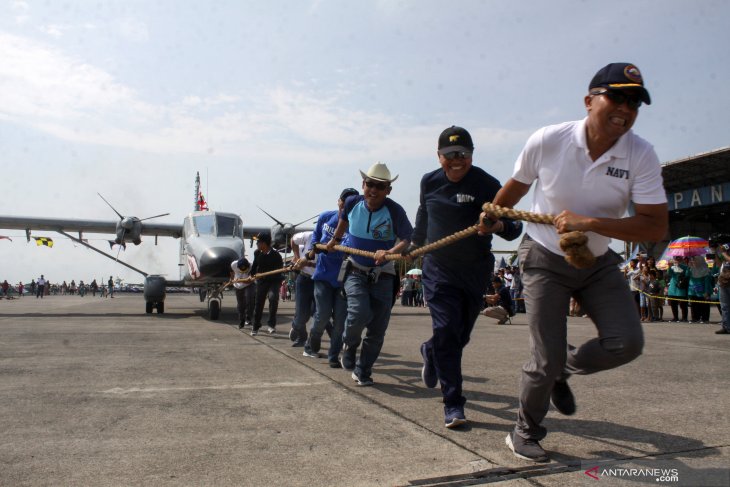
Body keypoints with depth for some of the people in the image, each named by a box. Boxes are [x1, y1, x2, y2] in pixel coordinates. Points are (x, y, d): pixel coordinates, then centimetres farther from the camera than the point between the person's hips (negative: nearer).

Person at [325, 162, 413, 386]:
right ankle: (349, 345, 9)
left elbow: (407, 239, -20)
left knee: (377, 330, 2)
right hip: (355, 272, 1)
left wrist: (389, 252, -38)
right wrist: (335, 239, 26)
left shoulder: (395, 211, -16)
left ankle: (363, 371, 22)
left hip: (382, 276, 0)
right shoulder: (352, 203, -6)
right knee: (359, 313, -24)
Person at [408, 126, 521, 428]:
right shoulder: (429, 182, -2)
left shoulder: (487, 185, -12)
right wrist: (415, 246, 30)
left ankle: (430, 352, 48)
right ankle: (453, 404, -4)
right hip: (438, 269, 0)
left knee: (461, 335, 14)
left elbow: (513, 229, -12)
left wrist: (500, 225, -36)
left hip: (476, 272, 0)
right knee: (446, 330, -13)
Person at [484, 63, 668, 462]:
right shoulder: (546, 141, -18)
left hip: (599, 264, 3)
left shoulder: (641, 155, -15)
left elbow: (656, 227, -19)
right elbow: (516, 186, 3)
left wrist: (588, 223, -30)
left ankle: (564, 369, 21)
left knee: (627, 342, -12)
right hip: (544, 261, -3)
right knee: (546, 359, -5)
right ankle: (525, 433, 23)